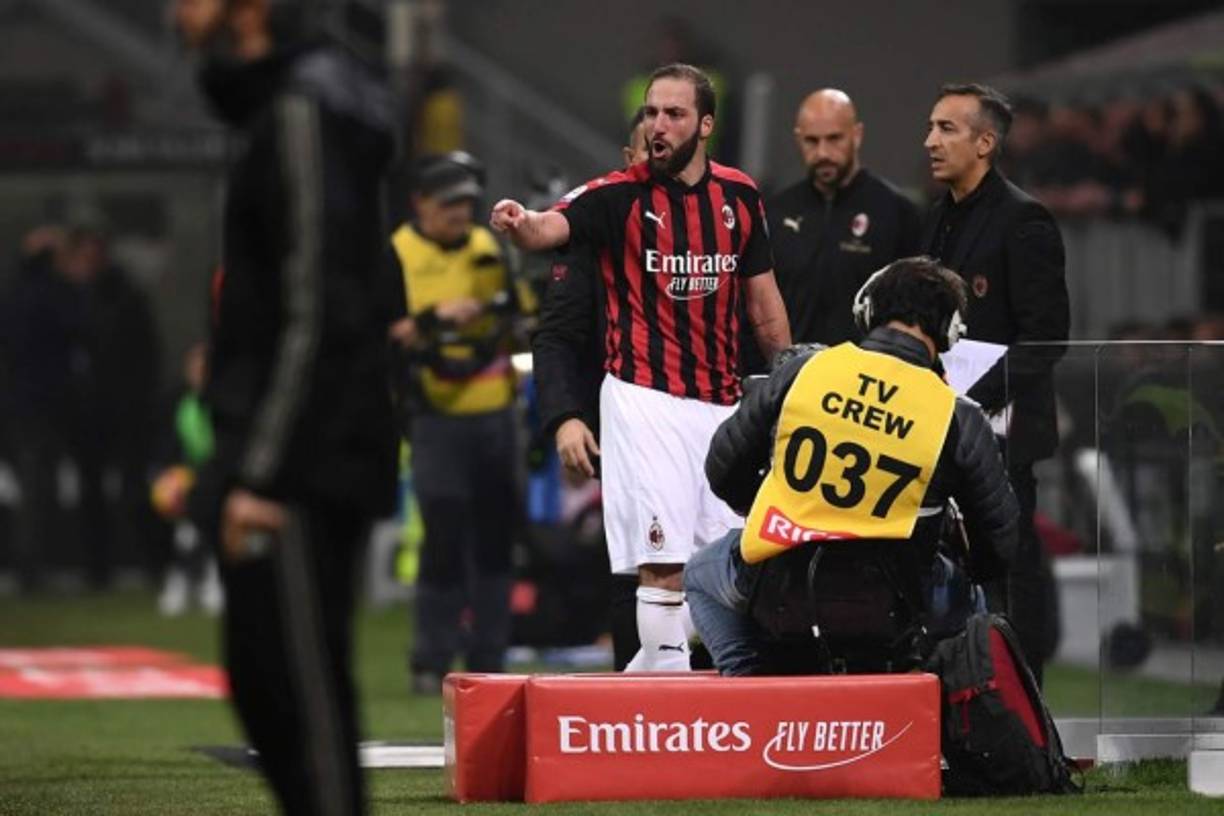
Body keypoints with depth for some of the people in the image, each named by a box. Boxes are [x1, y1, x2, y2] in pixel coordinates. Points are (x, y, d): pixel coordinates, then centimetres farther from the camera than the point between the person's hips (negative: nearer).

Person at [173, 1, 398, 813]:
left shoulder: (303, 115, -14)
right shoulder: (279, 109, 17)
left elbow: (317, 315, -19)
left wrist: (261, 474, -20)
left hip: (300, 468, -10)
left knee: (303, 686, -11)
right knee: (265, 681, 15)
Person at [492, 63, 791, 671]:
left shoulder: (739, 195, 7)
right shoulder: (620, 195, -6)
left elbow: (762, 297, 15)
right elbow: (552, 227, -25)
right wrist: (519, 225, -48)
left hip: (722, 401, 5)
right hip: (645, 399, -5)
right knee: (663, 559, -12)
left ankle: (657, 662, 24)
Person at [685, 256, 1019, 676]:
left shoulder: (803, 369, -2)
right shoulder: (959, 419, -5)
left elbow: (723, 469, 7)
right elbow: (1000, 542, 1)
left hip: (774, 594, 1)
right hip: (890, 610, -1)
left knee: (702, 575, 33)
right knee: (966, 603, 31)